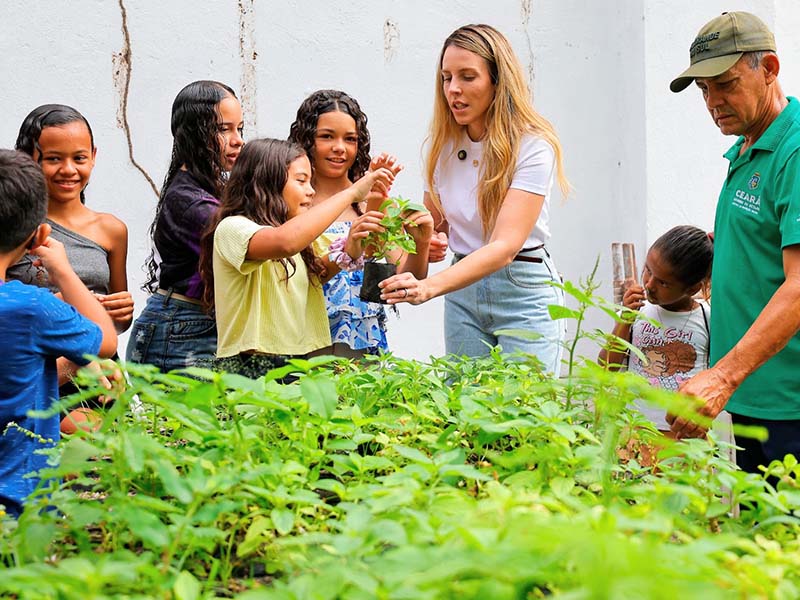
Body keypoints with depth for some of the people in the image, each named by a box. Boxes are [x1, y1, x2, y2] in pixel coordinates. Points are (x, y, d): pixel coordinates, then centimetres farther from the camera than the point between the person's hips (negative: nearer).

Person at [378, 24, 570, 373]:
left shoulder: (533, 146, -15)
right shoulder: (444, 145, 3)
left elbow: (505, 246, -25)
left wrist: (431, 286, -37)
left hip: (523, 291, -5)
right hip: (463, 288, 5)